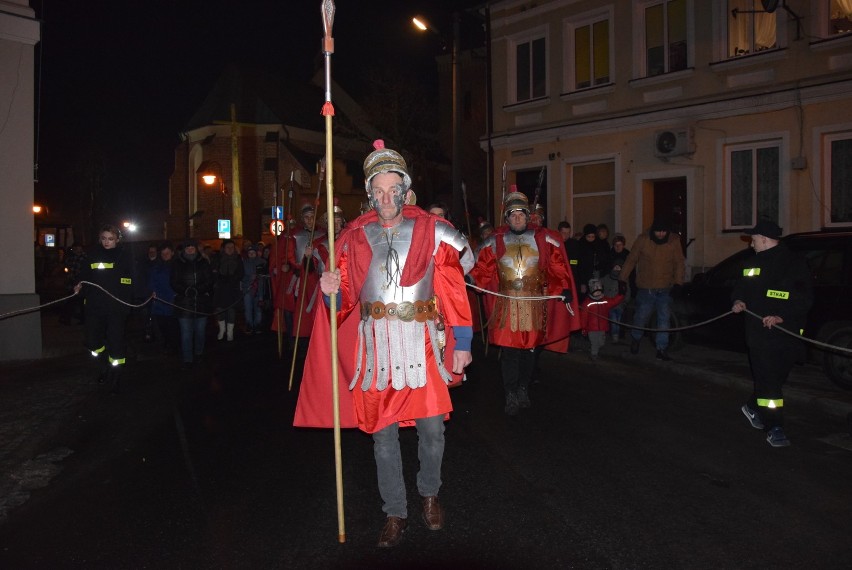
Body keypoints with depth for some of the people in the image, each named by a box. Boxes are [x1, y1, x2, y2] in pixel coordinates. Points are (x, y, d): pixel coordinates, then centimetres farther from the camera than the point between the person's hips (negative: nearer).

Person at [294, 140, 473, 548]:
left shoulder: (431, 231, -1)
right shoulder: (354, 236, 4)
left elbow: (454, 292, -1)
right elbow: (346, 300, 8)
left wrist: (462, 343, -3)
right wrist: (333, 291, -14)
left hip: (421, 343, -1)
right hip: (375, 345, 2)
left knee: (431, 426, 6)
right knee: (383, 432, 9)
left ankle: (430, 494, 35)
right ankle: (395, 514, 27)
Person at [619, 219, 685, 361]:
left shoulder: (674, 241, -1)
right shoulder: (643, 240, -5)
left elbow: (679, 263, 5)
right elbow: (631, 260, 0)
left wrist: (678, 282, -4)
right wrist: (622, 279, 0)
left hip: (665, 289, 2)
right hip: (646, 289, -1)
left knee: (664, 319, -1)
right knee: (642, 316, 4)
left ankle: (662, 349, 6)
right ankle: (635, 339, 33)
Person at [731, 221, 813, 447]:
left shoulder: (796, 263, -5)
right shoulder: (753, 263, 10)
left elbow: (805, 299, -10)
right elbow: (742, 288, 20)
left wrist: (782, 317, -22)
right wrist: (738, 301, -2)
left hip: (788, 333, -2)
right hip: (760, 333, 2)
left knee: (775, 378, 10)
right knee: (768, 380, -5)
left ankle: (753, 408, 33)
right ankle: (774, 428, -1)